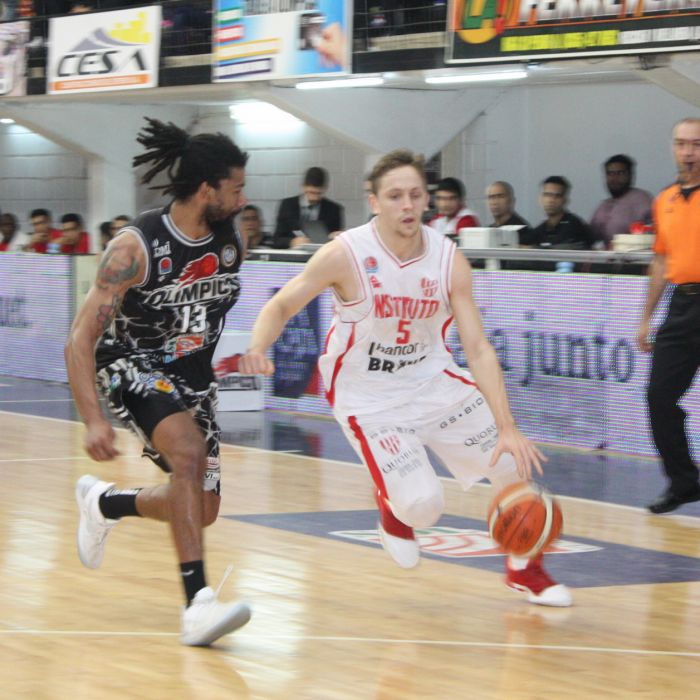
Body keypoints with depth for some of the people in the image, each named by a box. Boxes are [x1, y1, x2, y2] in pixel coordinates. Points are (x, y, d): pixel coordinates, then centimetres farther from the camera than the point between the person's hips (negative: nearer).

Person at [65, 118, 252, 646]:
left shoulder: (230, 240, -5)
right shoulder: (136, 249, -24)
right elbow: (81, 338, -25)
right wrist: (93, 420, -34)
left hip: (192, 374, 7)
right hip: (132, 366, -6)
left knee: (201, 511, 6)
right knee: (190, 451, -33)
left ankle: (104, 503, 36)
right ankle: (198, 603, -35)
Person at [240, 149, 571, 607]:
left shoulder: (449, 260, -11)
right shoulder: (346, 255, -20)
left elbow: (479, 349, -13)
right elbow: (282, 306, -10)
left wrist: (507, 427, -23)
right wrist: (257, 351, -32)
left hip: (433, 381, 4)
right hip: (369, 398, -4)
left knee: (517, 462, -3)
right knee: (422, 504, -20)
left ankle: (524, 569, 24)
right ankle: (393, 508, 20)